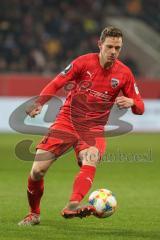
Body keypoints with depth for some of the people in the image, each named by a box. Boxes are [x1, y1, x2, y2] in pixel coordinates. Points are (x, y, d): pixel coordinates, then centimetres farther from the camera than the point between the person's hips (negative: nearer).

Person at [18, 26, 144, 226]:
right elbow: (56, 84, 0)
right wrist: (39, 103, -17)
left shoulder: (124, 73, 0)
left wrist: (131, 102, -19)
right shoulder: (84, 62, -5)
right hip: (67, 121, 0)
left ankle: (72, 206, -52)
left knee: (90, 161, -35)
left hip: (93, 128, 0)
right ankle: (34, 214, 16)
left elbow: (140, 108, 6)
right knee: (37, 170, -9)